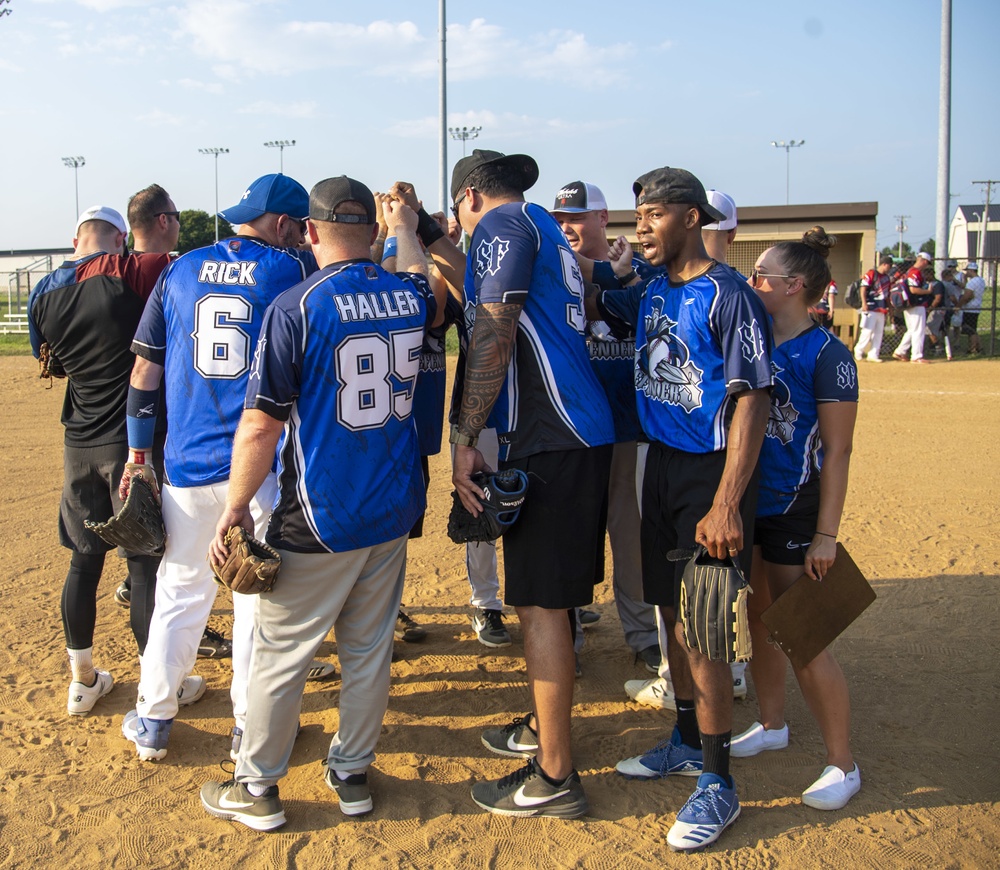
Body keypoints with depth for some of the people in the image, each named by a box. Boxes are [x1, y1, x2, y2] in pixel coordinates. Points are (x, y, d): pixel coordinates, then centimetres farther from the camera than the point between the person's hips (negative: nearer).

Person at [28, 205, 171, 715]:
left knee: (84, 560, 16)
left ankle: (82, 681, 28)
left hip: (79, 445, 6)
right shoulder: (128, 273, -12)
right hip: (134, 443, -5)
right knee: (145, 564, 3)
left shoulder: (44, 293, 6)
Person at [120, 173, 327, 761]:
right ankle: (252, 726, 20)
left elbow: (146, 367, 8)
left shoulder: (181, 271, 8)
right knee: (259, 592, 9)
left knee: (180, 590, 16)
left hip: (188, 464, 3)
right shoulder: (293, 269, -2)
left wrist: (139, 454, 14)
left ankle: (152, 723, 25)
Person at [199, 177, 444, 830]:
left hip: (319, 520, -5)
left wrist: (236, 509, -6)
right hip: (394, 510, 5)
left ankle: (257, 789, 22)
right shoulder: (409, 296, 2)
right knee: (369, 648, 16)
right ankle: (352, 774, 29)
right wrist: (407, 230, 42)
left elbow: (261, 427, -17)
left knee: (280, 653, 9)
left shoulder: (296, 308, -14)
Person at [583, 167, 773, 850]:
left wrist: (726, 505, -25)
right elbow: (590, 308, 27)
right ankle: (689, 743, 35)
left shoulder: (727, 295, -15)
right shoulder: (649, 291, 8)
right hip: (661, 462, 8)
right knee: (673, 614, 17)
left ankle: (719, 783, 13)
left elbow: (751, 402, -19)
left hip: (711, 472, -8)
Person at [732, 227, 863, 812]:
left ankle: (844, 765, 12)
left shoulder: (826, 355, -13)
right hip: (746, 505, 7)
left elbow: (837, 451, -14)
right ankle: (772, 724, 37)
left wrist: (826, 534, -16)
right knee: (760, 620, 18)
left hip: (794, 511, -7)